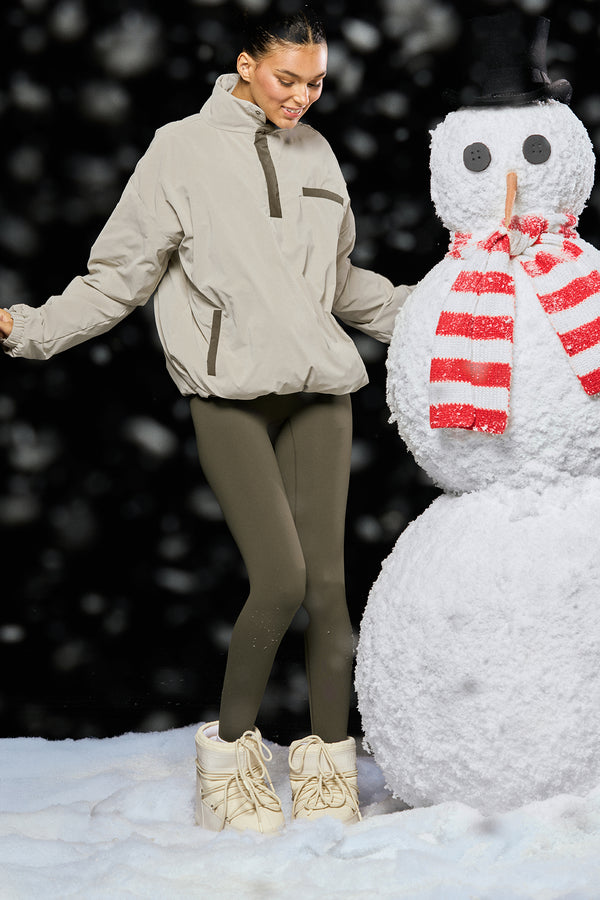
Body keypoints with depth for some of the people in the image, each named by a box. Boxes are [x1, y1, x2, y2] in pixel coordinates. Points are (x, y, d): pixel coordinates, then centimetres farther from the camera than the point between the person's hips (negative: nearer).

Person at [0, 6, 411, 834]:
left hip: (319, 390, 4)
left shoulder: (315, 152, 14)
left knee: (327, 582, 0)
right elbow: (118, 278, 1)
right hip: (231, 394, -4)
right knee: (280, 580, -14)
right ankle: (230, 749, 7)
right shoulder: (184, 151, -1)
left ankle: (328, 762, 12)